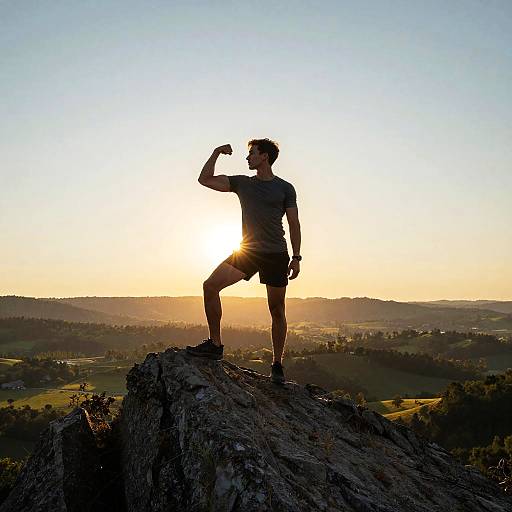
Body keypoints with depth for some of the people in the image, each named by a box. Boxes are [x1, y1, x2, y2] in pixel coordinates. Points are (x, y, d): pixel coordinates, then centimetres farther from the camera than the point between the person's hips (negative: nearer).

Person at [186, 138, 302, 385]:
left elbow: (294, 224, 2)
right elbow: (205, 179, 10)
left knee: (277, 311, 1)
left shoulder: (285, 188, 3)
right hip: (247, 251, 3)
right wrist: (216, 153, 3)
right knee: (210, 286, -13)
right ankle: (215, 344, -3)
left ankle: (277, 365, 14)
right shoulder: (242, 183, 12)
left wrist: (296, 257, -3)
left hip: (276, 255, -3)